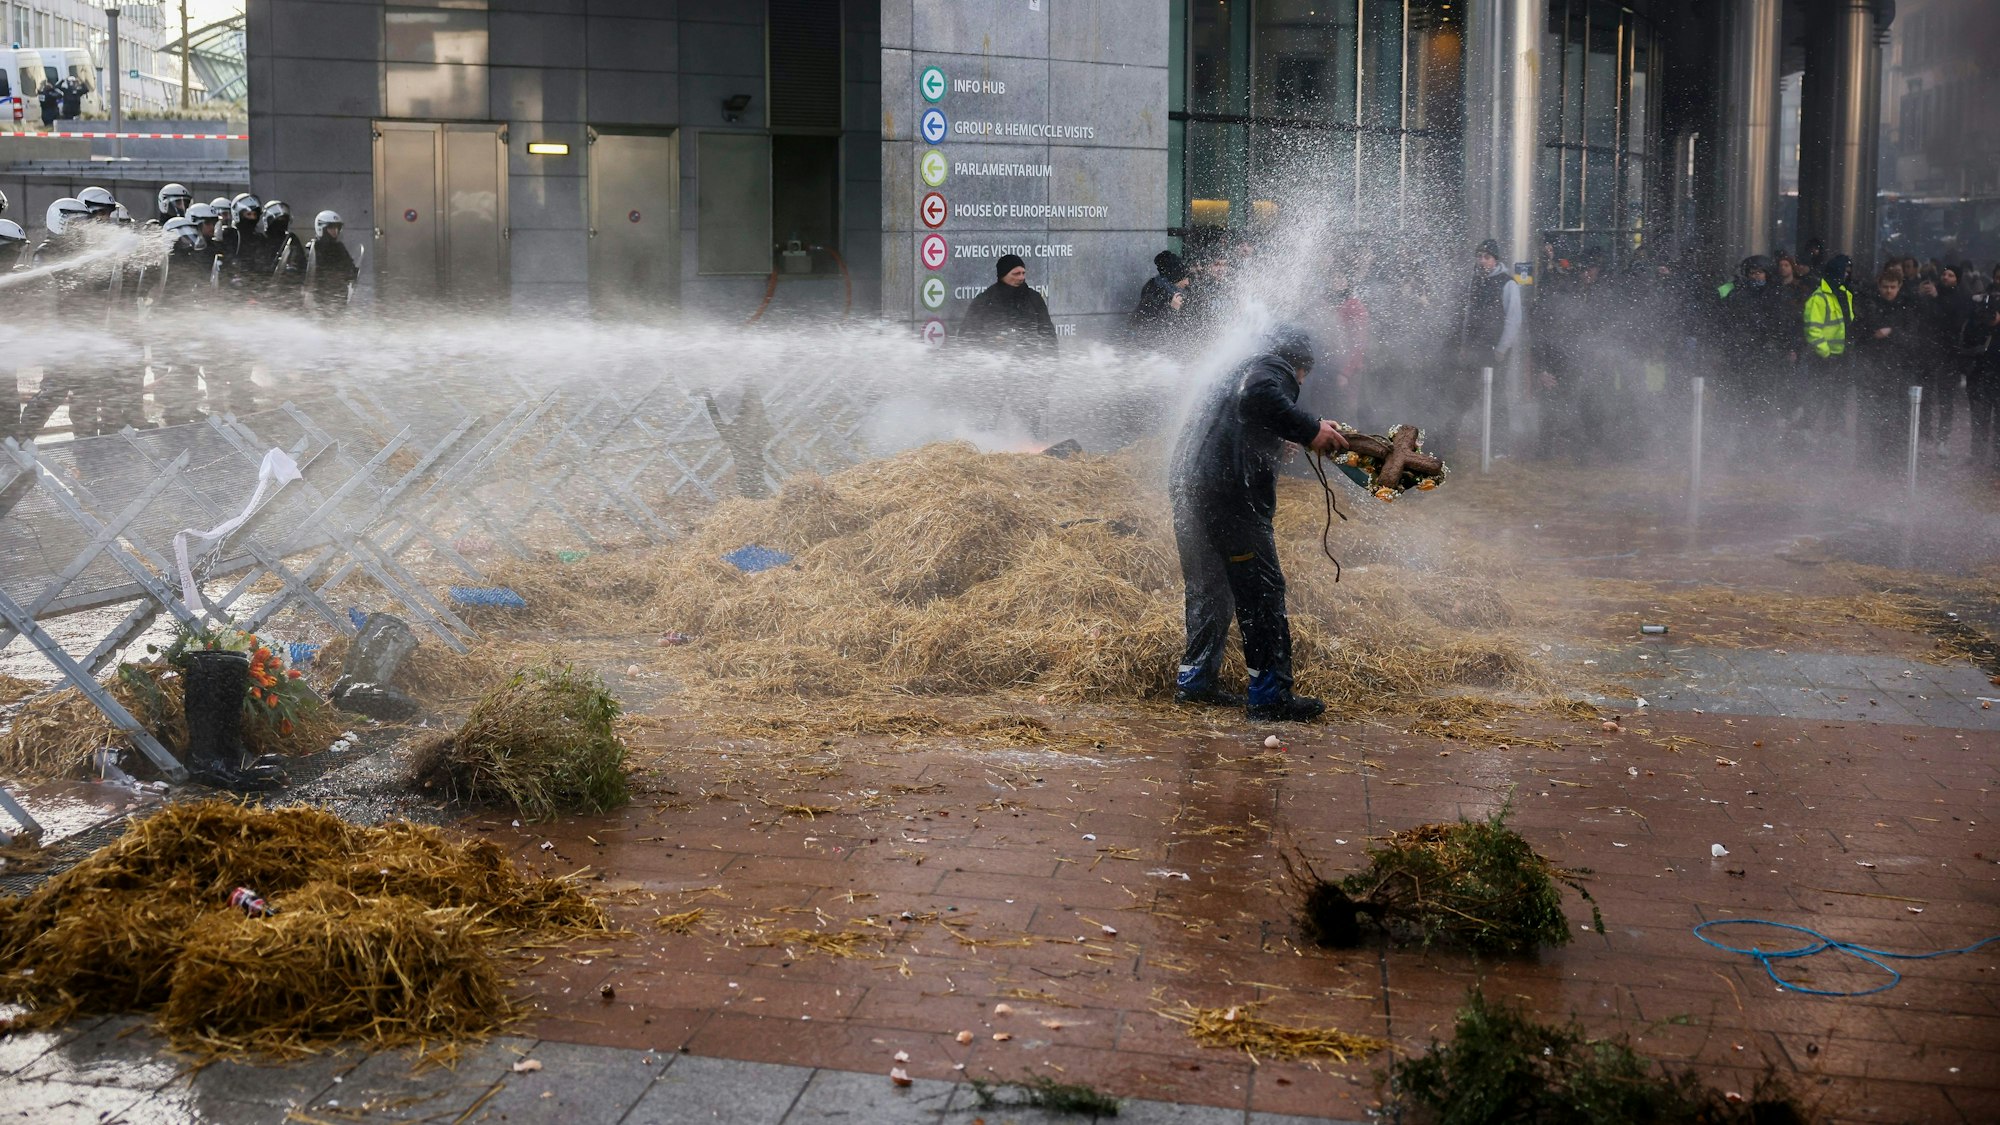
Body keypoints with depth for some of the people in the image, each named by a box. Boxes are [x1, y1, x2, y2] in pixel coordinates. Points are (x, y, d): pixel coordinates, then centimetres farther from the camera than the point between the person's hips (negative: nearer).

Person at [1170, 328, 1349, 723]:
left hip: (1187, 484, 10)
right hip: (1227, 493, -10)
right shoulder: (1273, 368, 0)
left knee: (1209, 589, 20)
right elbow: (1258, 398, -24)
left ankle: (1194, 680, 25)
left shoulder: (1243, 370, 29)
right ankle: (1271, 696, -4)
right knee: (1262, 590, -5)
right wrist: (1310, 430, -19)